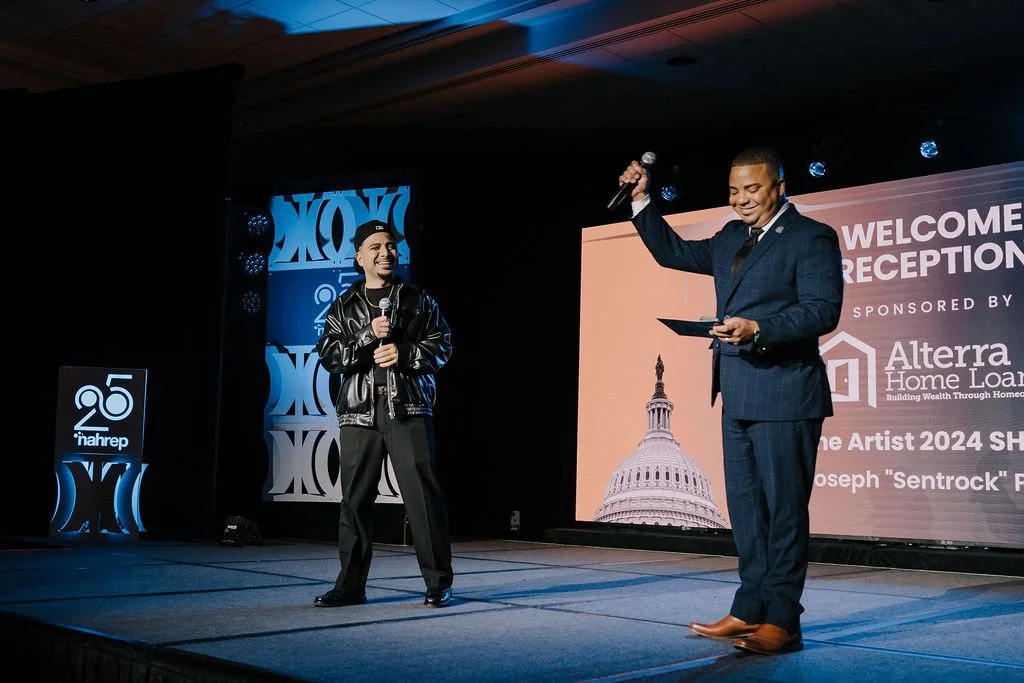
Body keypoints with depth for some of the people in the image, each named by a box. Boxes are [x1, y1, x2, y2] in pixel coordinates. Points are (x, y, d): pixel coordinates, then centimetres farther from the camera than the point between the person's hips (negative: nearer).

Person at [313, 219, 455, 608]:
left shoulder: (419, 301, 12)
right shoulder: (342, 307, 13)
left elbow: (441, 347, 6)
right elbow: (329, 356, 3)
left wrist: (404, 354, -10)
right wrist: (369, 336, -11)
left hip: (409, 410, -2)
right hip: (359, 413, 2)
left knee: (423, 495, -6)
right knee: (355, 499, 3)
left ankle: (438, 583, 1)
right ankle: (350, 585, 13)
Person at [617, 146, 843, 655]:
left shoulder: (811, 237, -5)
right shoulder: (731, 239, 18)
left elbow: (823, 310, -15)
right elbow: (673, 252, 28)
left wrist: (757, 329, -26)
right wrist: (641, 201, 17)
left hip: (784, 393, -8)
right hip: (738, 395, 8)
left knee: (783, 508, -3)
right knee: (745, 508, 12)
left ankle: (781, 620, 3)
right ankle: (749, 611, 20)